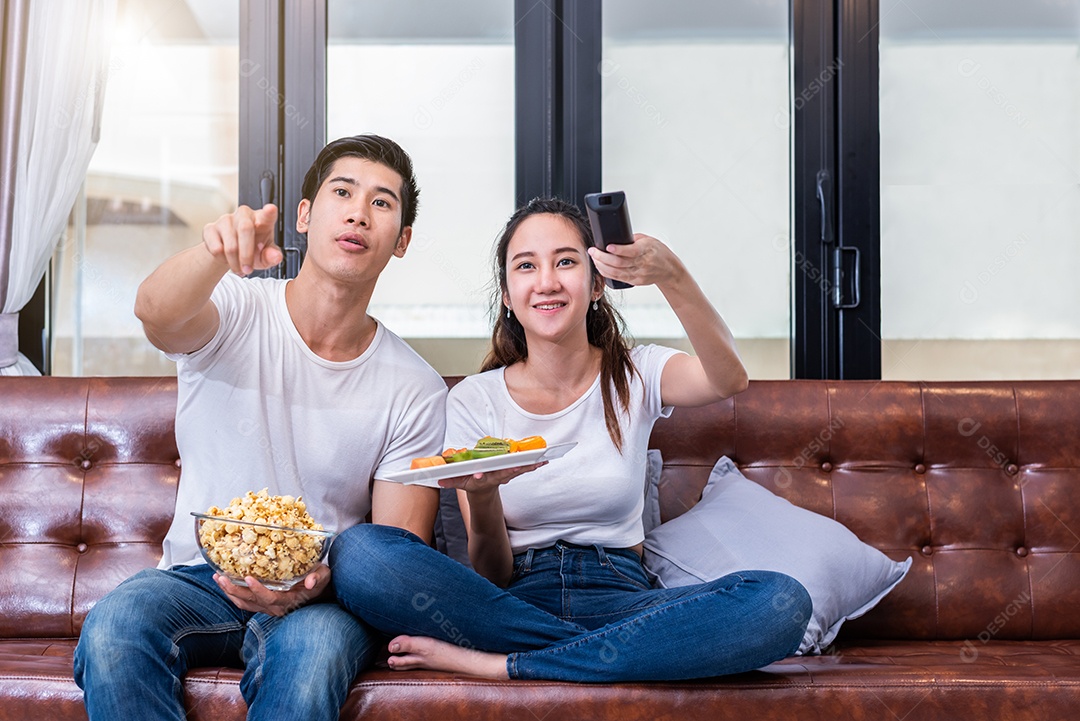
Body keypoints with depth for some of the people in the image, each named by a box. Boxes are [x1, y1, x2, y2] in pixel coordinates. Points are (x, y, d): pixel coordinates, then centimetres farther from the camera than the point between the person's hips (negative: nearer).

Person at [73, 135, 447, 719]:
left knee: (314, 647, -35)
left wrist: (315, 583, -24)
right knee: (113, 630, -31)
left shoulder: (416, 391, -1)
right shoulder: (234, 311, -2)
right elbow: (156, 314, -27)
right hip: (198, 577, 1)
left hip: (323, 591, 0)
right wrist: (216, 252, -50)